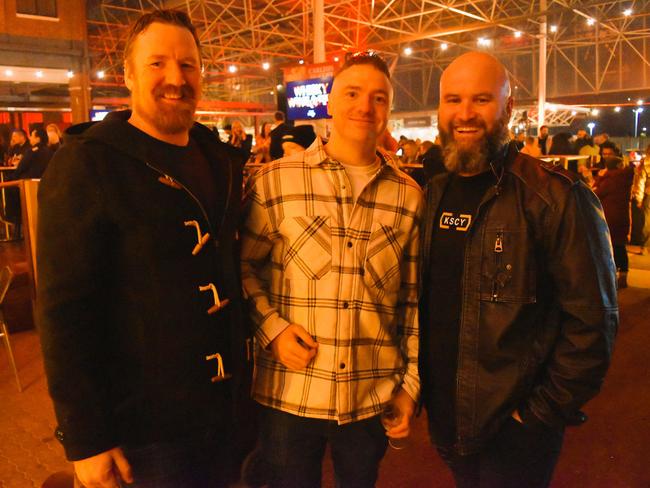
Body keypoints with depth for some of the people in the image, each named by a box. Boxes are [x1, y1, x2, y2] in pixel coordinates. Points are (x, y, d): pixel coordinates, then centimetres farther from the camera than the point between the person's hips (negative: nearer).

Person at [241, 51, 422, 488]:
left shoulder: (409, 196, 2)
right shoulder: (275, 181, -5)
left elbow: (414, 299, 6)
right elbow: (243, 266, 3)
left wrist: (411, 383, 6)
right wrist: (271, 328, -12)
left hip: (373, 401, 2)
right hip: (288, 395, -1)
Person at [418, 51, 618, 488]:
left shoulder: (556, 197, -16)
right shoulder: (434, 195, 3)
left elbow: (592, 321, -16)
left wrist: (543, 414, -14)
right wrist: (416, 384, 9)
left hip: (514, 430, -5)